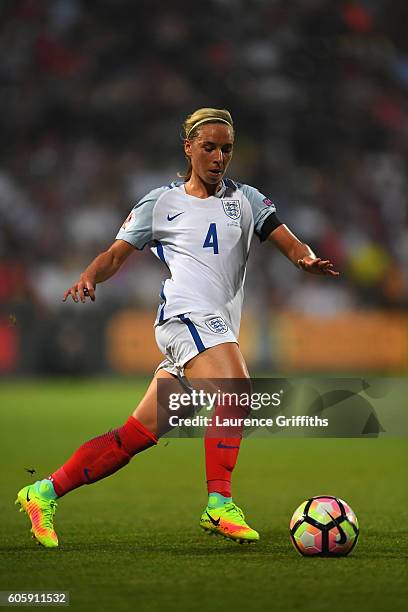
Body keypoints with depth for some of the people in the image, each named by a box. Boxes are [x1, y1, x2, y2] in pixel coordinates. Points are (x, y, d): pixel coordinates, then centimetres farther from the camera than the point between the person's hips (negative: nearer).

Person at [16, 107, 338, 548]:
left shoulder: (245, 199, 18)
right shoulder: (161, 203, 10)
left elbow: (290, 243, 10)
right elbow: (116, 255, 11)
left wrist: (308, 259, -13)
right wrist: (89, 277, -10)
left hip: (219, 327, 4)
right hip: (187, 314, -4)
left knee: (138, 435, 1)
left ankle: (44, 493, 9)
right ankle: (219, 503, -34)